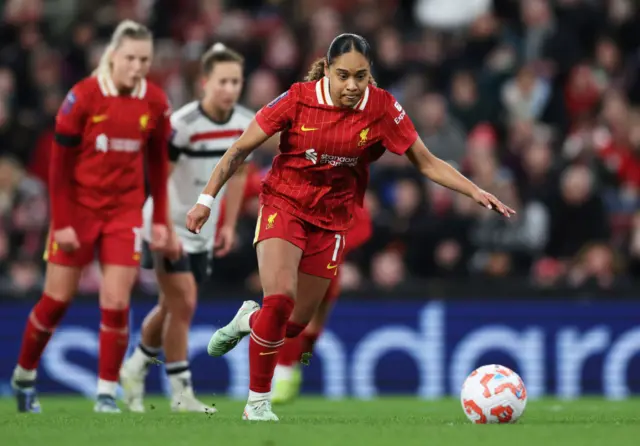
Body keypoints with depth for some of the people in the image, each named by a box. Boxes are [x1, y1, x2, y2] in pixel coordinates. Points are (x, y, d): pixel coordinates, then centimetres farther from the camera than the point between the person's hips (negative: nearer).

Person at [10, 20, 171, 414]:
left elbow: (158, 163, 8)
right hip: (78, 208, -2)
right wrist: (61, 222, -11)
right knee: (58, 299, 5)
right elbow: (60, 162, -9)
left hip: (125, 211, 2)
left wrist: (160, 220, 5)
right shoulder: (83, 97, -13)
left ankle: (108, 391, 4)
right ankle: (24, 377, 26)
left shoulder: (155, 102, -3)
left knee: (117, 302, -7)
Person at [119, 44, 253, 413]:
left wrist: (229, 225, 9)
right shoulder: (183, 124, -23)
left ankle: (135, 369, 35)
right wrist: (165, 230, -24)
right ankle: (181, 392, -3)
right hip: (169, 227, -6)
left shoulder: (246, 124, -3)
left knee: (172, 307, 14)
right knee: (184, 304, -11)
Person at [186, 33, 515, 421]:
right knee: (280, 299, -24)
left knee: (294, 324, 5)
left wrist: (476, 192, -15)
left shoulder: (382, 108, -13)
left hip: (331, 220, 3)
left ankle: (250, 320, 42)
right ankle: (258, 402, -8)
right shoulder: (298, 99, -17)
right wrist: (207, 199, -9)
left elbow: (428, 163, -4)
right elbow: (240, 150, -7)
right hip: (283, 204, -3)